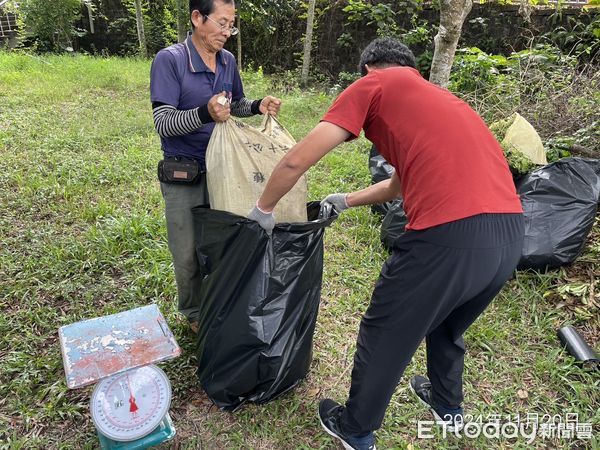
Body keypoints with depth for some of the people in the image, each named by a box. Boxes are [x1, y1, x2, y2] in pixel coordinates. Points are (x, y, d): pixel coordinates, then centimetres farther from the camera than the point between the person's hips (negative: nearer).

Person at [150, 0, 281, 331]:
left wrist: (258, 106, -6)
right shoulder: (169, 60, -14)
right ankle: (194, 312, 33)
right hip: (183, 175, -4)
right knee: (189, 252, 8)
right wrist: (205, 113, -38)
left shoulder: (228, 61, 3)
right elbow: (163, 124, -20)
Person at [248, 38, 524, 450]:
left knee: (384, 339, 17)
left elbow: (297, 161, 0)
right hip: (511, 234, 8)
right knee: (447, 327, 33)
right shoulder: (438, 97, 29)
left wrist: (264, 209, 16)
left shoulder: (373, 85, 8)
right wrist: (347, 201, 48)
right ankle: (449, 406, 57)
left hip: (449, 236, -8)